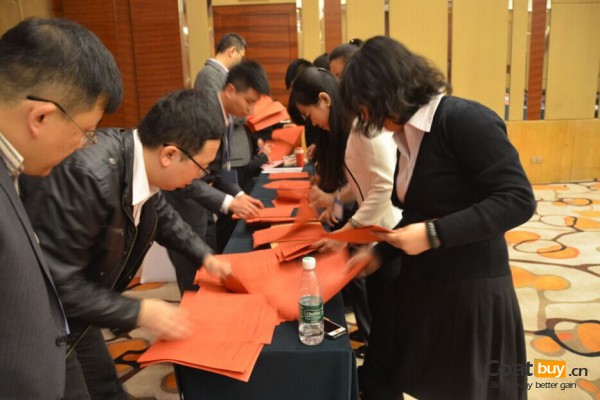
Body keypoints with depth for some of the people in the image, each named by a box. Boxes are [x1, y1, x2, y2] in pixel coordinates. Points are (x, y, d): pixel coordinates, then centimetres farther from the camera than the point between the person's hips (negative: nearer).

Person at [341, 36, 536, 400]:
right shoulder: (410, 135, 6)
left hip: (471, 292, -8)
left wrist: (434, 235, -26)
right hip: (422, 286, 8)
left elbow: (518, 200, -22)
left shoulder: (465, 120, -18)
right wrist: (380, 254, 10)